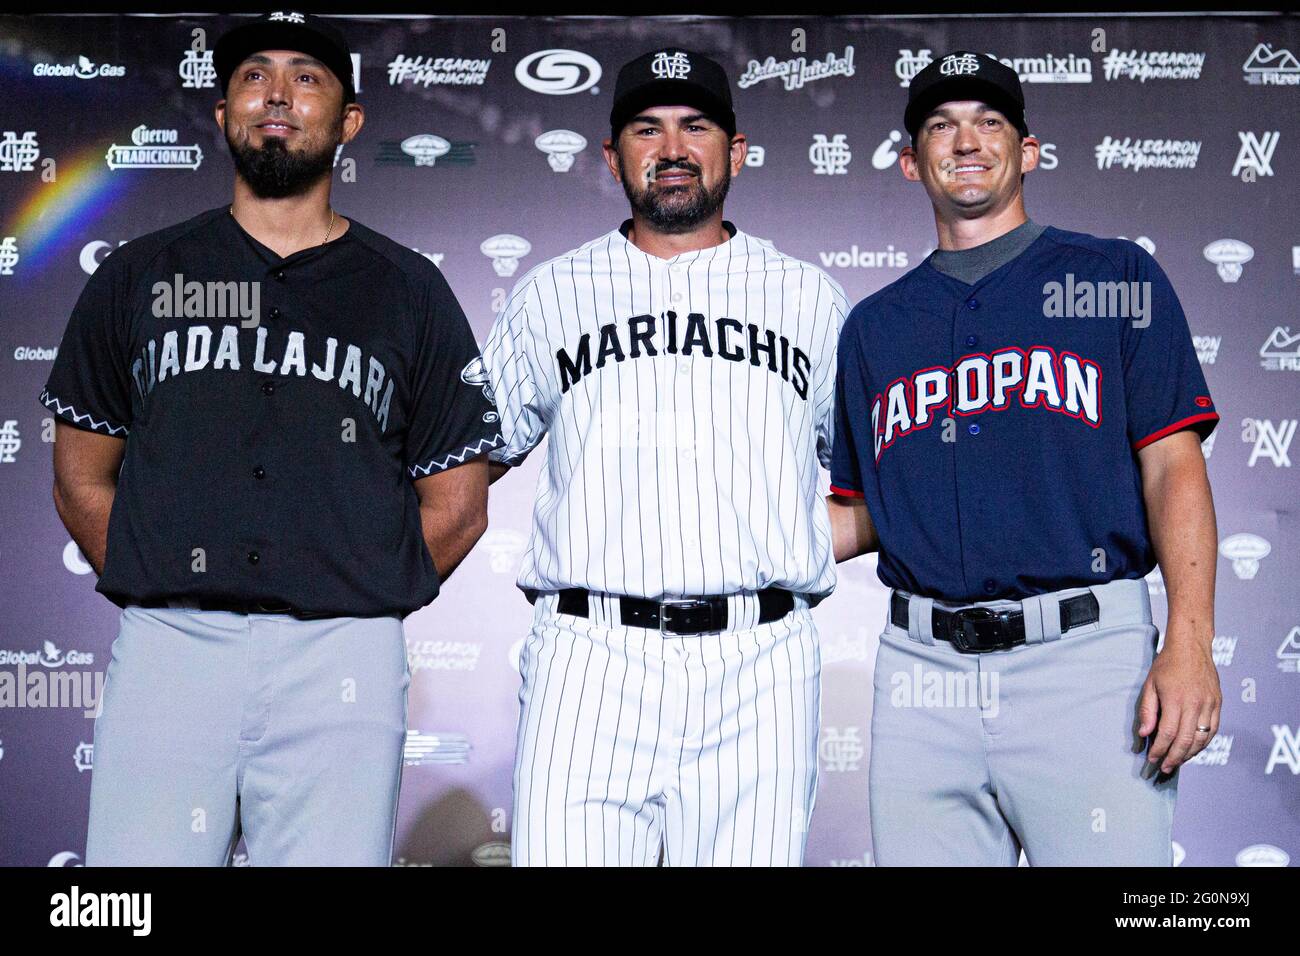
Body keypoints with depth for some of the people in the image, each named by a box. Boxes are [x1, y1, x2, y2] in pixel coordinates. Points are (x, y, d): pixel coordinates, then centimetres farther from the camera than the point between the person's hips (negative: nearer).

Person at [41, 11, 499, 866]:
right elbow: (82, 481, 14)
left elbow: (458, 505, 10)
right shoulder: (139, 278, 13)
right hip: (167, 643, 1)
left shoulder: (409, 293, 11)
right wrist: (170, 602, 3)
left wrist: (356, 606, 1)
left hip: (340, 665, 0)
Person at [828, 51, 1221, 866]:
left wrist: (1190, 642, -12)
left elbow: (1173, 465, 0)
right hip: (923, 670, 3)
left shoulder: (1116, 278, 7)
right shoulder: (874, 325, 16)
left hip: (1084, 655, -3)